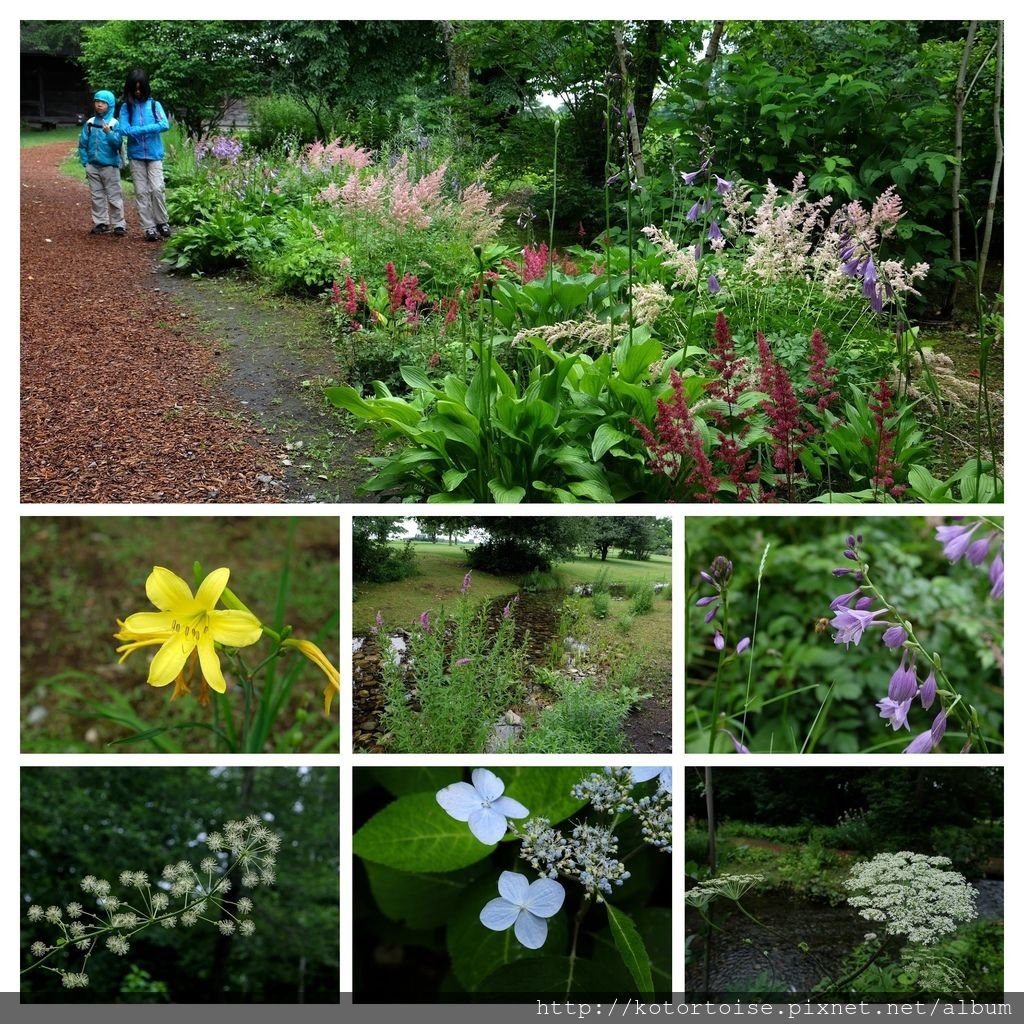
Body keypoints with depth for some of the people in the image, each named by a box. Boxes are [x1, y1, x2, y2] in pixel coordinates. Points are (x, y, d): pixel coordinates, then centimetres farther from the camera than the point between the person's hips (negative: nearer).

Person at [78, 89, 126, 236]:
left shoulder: (115, 124, -6)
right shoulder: (89, 123, 4)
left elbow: (117, 143, -15)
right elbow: (83, 144, 8)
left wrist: (109, 133, -31)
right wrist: (85, 162, 3)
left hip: (110, 166, -4)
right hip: (93, 166, 4)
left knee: (114, 197, -2)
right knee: (97, 196, 10)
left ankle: (119, 225, 2)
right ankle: (100, 223, 18)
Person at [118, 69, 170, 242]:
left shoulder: (154, 104, 3)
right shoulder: (126, 107, 4)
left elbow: (165, 125, -12)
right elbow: (124, 129, -8)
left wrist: (139, 130, -14)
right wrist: (149, 129, -13)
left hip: (154, 154, -1)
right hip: (136, 155, 1)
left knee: (157, 189, -10)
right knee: (141, 192, 1)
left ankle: (162, 223, 7)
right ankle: (149, 228, 5)